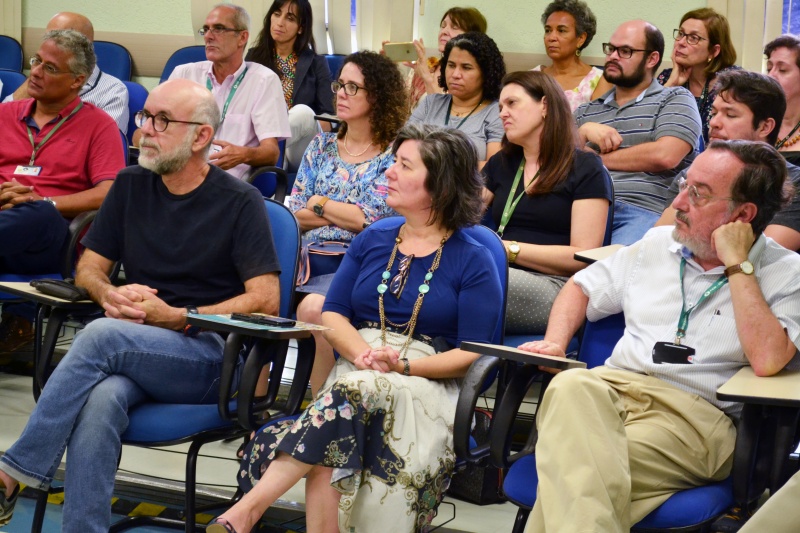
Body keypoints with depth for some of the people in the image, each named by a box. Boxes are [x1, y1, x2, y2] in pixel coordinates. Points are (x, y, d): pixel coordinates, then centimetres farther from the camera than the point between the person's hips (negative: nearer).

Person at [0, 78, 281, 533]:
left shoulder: (240, 203, 0)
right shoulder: (131, 186, 14)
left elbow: (266, 299, -7)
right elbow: (89, 269, 17)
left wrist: (177, 317, -12)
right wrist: (109, 294, -8)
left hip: (211, 357, -4)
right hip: (134, 353, 4)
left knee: (102, 335, -31)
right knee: (100, 402, -33)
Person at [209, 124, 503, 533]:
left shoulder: (474, 262, 4)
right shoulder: (372, 241, 17)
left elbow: (472, 353, -3)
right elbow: (333, 316, 12)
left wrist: (403, 364, -18)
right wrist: (364, 354, -11)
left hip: (429, 381, -3)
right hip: (356, 373, 4)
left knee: (358, 391, -37)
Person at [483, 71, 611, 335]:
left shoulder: (586, 169, 6)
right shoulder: (501, 164, 27)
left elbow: (582, 257, -4)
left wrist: (509, 249, -11)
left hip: (553, 287, -5)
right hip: (501, 277, 5)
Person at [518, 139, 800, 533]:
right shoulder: (658, 244, 19)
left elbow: (767, 360, -16)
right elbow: (582, 288, 31)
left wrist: (737, 265, -9)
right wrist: (555, 343, 11)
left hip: (697, 415, -4)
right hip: (613, 386, 4)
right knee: (570, 387, -36)